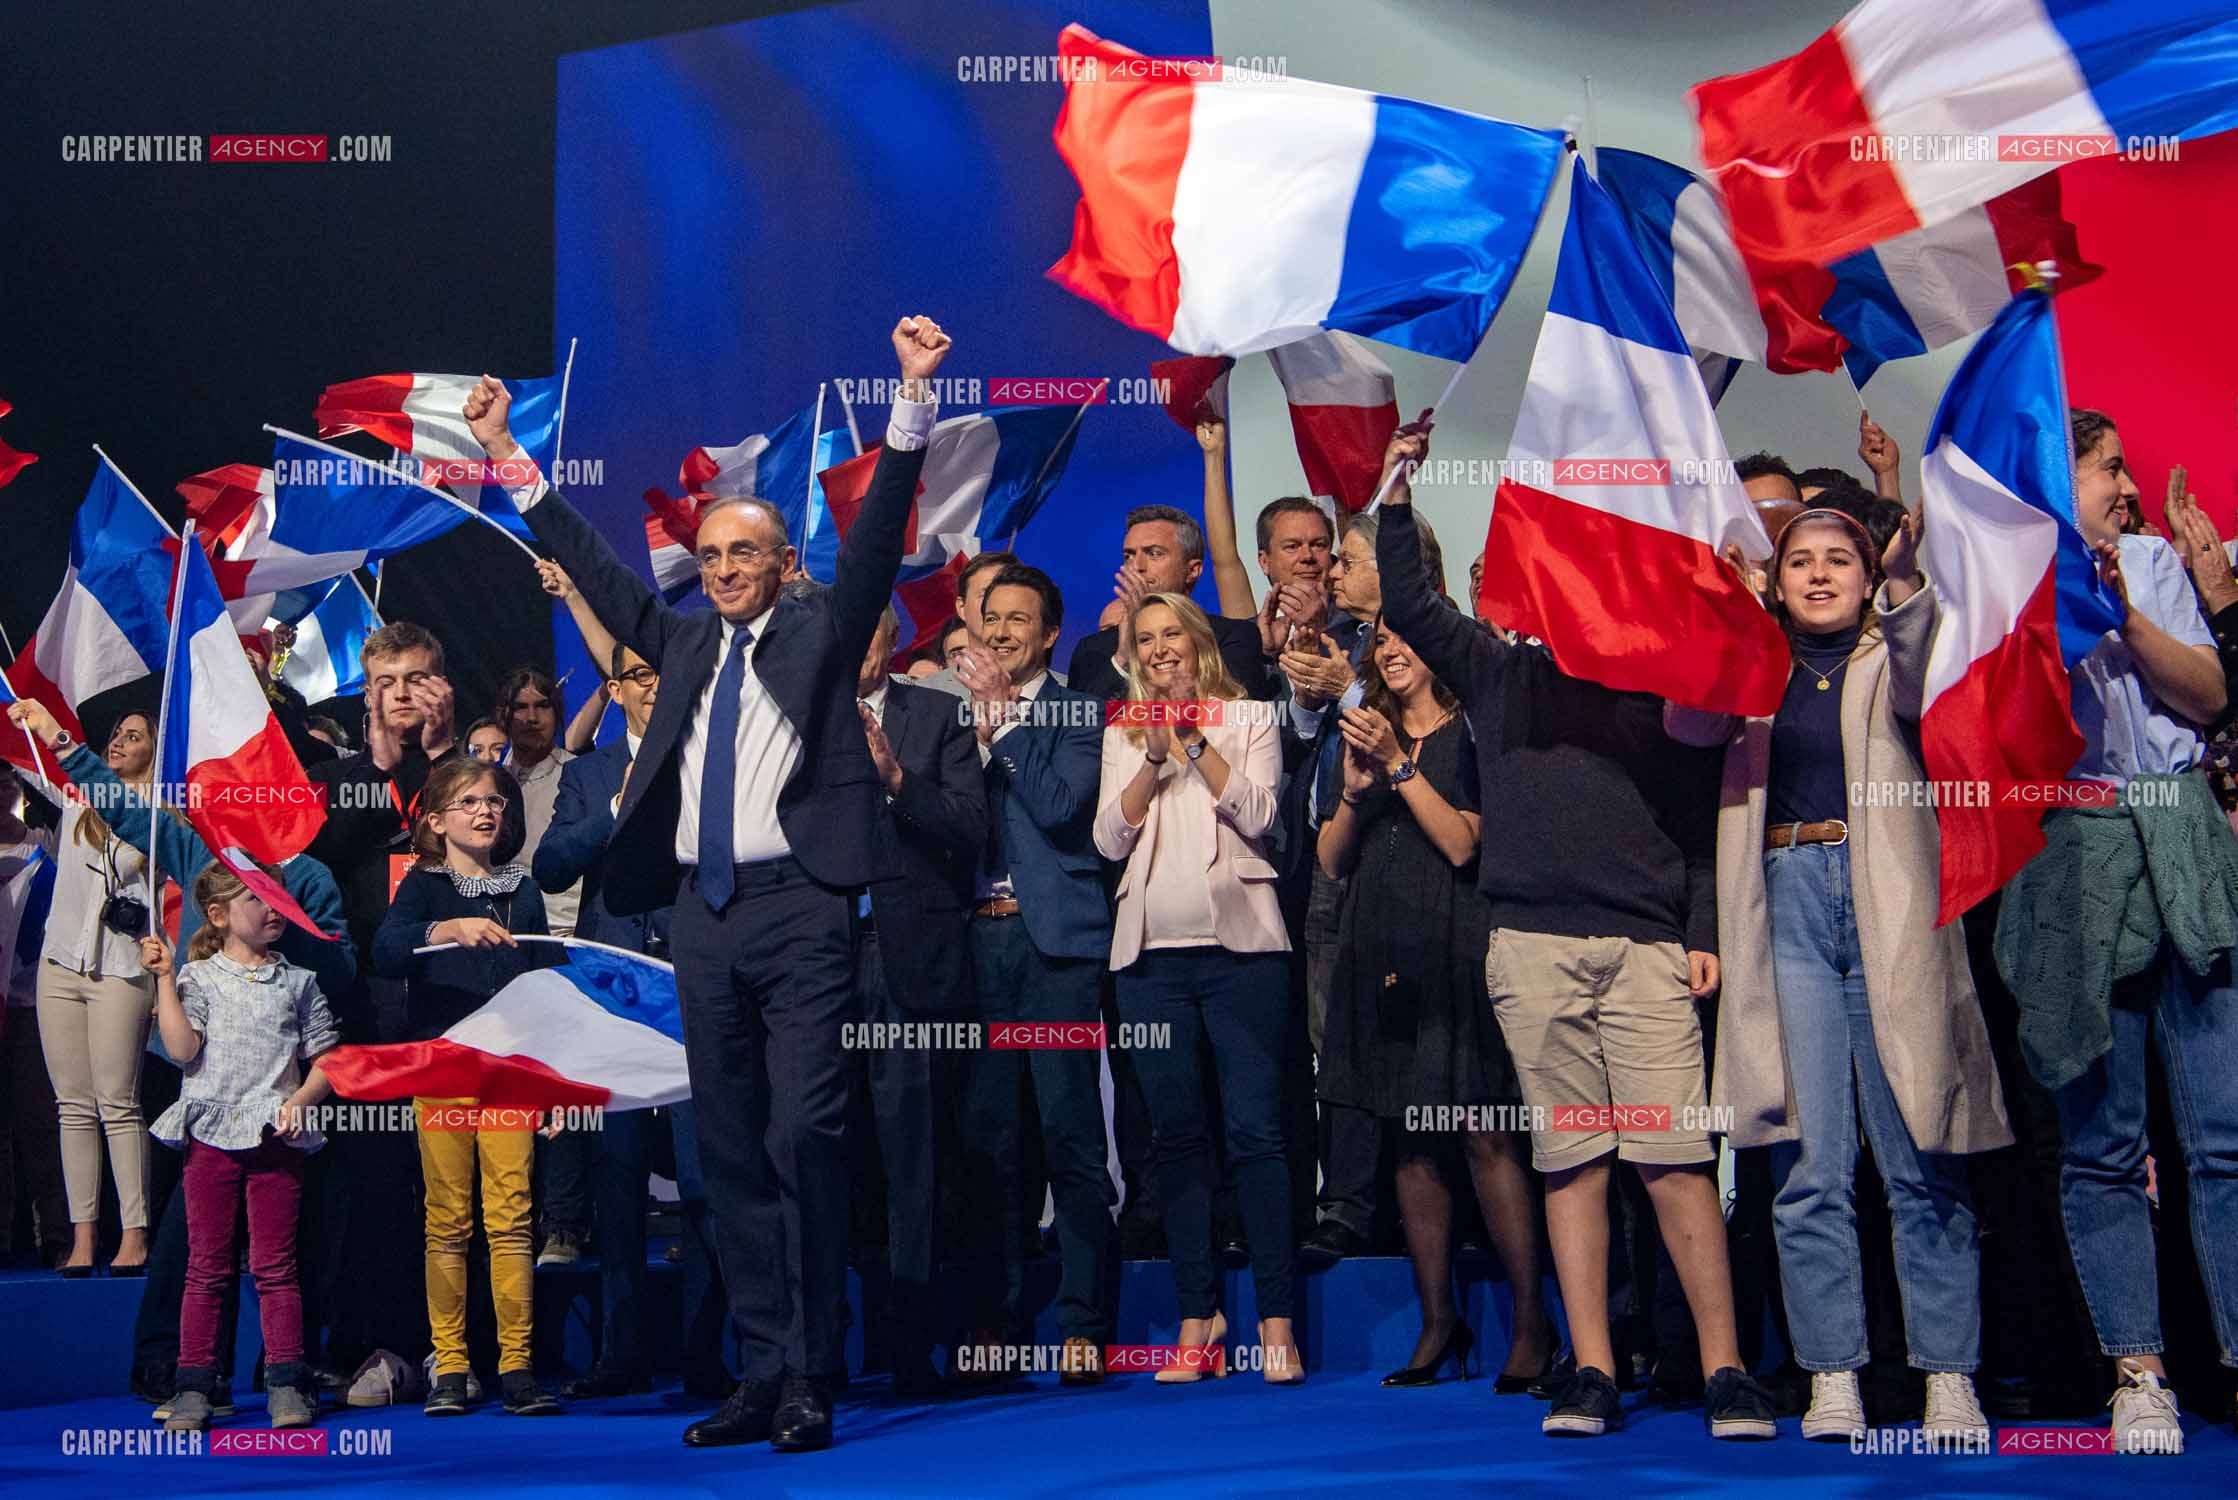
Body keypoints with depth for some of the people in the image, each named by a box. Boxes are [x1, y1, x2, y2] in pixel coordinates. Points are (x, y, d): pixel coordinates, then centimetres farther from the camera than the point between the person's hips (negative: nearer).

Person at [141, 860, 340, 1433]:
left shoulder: (297, 982, 9)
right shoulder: (198, 977, 4)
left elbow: (326, 1055, 9)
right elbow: (183, 1049, -10)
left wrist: (301, 1099, -7)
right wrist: (164, 979, -11)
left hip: (275, 1139, 1)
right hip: (211, 1134, -1)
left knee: (275, 1265, 2)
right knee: (206, 1267, 4)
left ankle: (285, 1385, 6)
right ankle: (194, 1387, 10)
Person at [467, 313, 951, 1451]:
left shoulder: (822, 631, 7)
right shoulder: (684, 642, 19)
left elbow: (880, 526, -2)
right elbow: (595, 567, 24)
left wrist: (914, 395, -12)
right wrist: (509, 459, 24)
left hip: (799, 906, -5)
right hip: (702, 913, 5)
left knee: (803, 1137, -10)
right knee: (730, 1152, 7)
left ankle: (811, 1380, -3)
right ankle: (763, 1373, 14)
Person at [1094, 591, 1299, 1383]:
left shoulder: (1247, 718, 9)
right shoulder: (1124, 734, 16)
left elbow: (1258, 814, -4)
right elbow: (1110, 836, 6)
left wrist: (1195, 741, -8)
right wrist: (1154, 756, -5)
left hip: (1237, 941, -3)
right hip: (1152, 950, 3)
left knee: (1255, 1130, -7)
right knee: (1175, 1134, 4)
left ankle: (1276, 1317, -3)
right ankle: (1197, 1312, 11)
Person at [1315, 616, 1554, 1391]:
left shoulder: (1468, 734, 2)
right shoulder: (1368, 737, 18)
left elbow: (1464, 844, -9)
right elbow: (1332, 861, 14)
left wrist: (1400, 766, -11)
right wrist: (1354, 790, -3)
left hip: (1456, 947, -5)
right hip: (1384, 950, 5)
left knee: (1486, 1139, -9)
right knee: (1413, 1144, 6)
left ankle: (1531, 1320, -3)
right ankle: (1438, 1321, 12)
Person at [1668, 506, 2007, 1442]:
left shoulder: (1893, 658, 12)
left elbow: (1920, 689, -12)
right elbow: (1690, 724, -3)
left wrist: (1908, 584, -29)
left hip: (1887, 908, -1)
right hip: (1787, 907, 1)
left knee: (1921, 1162, -2)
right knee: (1809, 1162, -1)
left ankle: (1949, 1376, 5)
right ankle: (1833, 1375, 5)